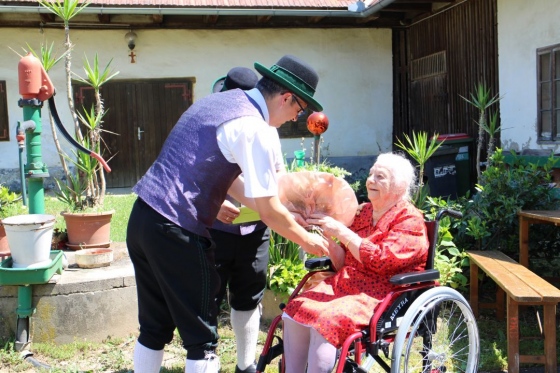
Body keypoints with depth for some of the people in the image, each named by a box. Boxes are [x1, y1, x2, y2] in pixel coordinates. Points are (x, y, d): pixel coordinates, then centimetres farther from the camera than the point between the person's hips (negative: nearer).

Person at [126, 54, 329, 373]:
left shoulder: (221, 101, 15)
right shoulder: (255, 130, -12)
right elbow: (268, 210, -11)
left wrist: (285, 217, 24)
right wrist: (307, 239, 7)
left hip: (142, 217, 9)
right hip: (175, 232, -9)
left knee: (154, 326, 19)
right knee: (201, 336, 4)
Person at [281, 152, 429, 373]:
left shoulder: (410, 220, -5)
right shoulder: (363, 212, 14)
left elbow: (381, 260, -21)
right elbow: (343, 264, 14)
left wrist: (340, 231, -20)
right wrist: (328, 236, -3)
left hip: (382, 296, -7)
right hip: (345, 284, 7)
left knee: (326, 320, -30)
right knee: (295, 311, -15)